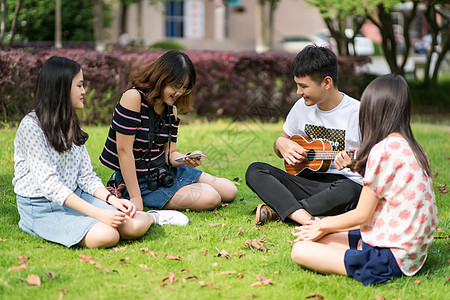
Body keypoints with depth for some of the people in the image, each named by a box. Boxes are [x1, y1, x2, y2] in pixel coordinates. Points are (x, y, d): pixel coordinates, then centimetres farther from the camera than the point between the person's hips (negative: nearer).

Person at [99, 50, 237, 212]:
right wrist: (136, 198, -24)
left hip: (164, 171, 8)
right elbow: (124, 150, -23)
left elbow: (169, 154, 5)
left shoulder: (171, 109, 4)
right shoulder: (133, 98, -21)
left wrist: (187, 160, -20)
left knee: (229, 191, 10)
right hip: (141, 182, -8)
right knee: (210, 199, -18)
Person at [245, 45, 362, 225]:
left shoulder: (357, 113, -10)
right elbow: (281, 145, 22)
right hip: (308, 181, 5)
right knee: (255, 171, -14)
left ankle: (277, 210, -24)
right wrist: (281, 143, -3)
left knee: (348, 191, -41)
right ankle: (305, 218, -34)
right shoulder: (302, 107, 7)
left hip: (347, 181, -5)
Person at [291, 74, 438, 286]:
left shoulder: (383, 150, -18)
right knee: (320, 238, 14)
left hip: (390, 257, -9)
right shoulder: (413, 149, 10)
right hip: (411, 251, 9)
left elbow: (362, 214, -11)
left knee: (300, 250, -10)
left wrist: (324, 224, 7)